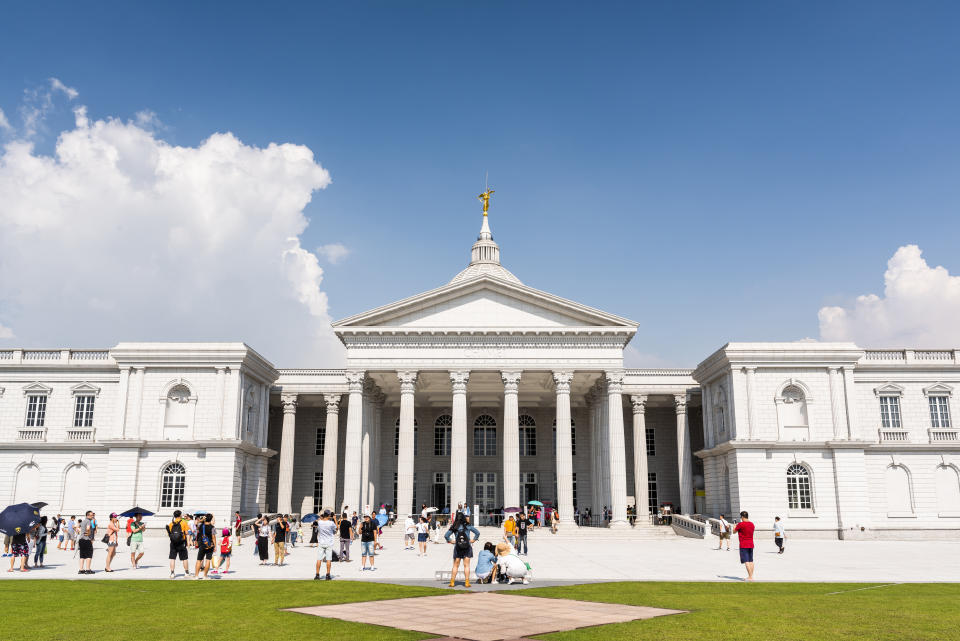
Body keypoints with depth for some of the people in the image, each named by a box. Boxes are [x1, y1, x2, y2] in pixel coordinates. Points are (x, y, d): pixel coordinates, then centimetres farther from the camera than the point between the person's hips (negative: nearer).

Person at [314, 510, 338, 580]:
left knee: (319, 559, 6)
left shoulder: (319, 522, -6)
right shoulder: (331, 523, -13)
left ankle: (317, 575, 6)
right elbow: (336, 527, 7)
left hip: (321, 543, 2)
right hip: (329, 543, -2)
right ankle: (327, 575, 5)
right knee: (328, 559, 3)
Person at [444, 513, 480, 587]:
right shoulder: (468, 526, -2)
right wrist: (473, 540, 7)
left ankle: (452, 582, 9)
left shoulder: (454, 527, -3)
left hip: (457, 548, 0)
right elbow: (477, 533, -1)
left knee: (455, 566, 9)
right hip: (467, 548, 0)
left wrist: (451, 541, 4)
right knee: (466, 565, 4)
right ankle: (467, 582, 2)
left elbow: (446, 536, -6)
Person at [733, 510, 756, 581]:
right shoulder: (752, 524, 6)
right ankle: (751, 576, 16)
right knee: (751, 561, 13)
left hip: (744, 545, -7)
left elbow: (734, 531, -1)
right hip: (751, 544, 7)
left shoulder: (740, 524, -14)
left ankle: (750, 577, -13)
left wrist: (735, 526, 20)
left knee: (746, 561, -7)